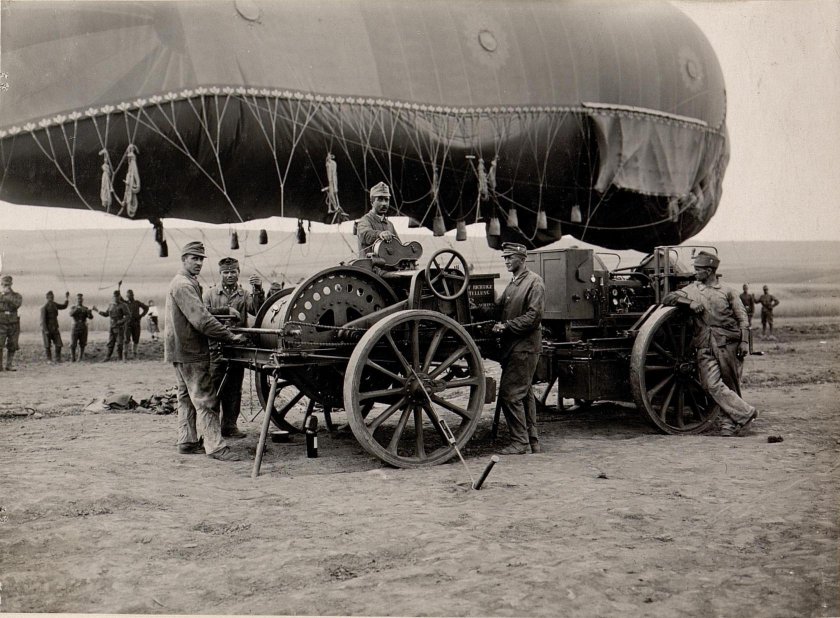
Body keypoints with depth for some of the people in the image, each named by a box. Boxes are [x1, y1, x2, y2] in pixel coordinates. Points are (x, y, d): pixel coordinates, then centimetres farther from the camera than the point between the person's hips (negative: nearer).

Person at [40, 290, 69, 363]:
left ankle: (58, 359, 8)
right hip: (47, 329, -6)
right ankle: (49, 359, 12)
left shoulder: (54, 304, 8)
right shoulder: (44, 307, -13)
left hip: (55, 328, 6)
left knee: (58, 344, 0)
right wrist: (45, 330, -20)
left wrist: (67, 298, 11)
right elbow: (43, 319, -15)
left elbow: (64, 306, 23)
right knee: (48, 345, 1)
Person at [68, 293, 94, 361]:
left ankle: (80, 358, 12)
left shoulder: (85, 309, 9)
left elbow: (91, 317, -5)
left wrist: (89, 313, -28)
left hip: (83, 329, 2)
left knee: (82, 345, 4)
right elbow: (71, 314, -18)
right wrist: (77, 308, -35)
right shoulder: (73, 308, 5)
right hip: (75, 328, -2)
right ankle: (72, 359, 1)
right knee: (73, 345, -5)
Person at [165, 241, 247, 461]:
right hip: (190, 352, -11)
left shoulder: (187, 283, 17)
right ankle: (215, 446, -10)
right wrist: (230, 336, -22)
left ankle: (187, 442, 21)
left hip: (182, 351, 11)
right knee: (205, 400, -10)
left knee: (187, 397, 15)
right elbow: (201, 319, -24)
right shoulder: (183, 285, -16)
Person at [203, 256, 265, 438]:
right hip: (215, 349, -2)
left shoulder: (245, 295, 12)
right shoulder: (210, 293, 9)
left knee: (234, 390, 8)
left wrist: (258, 291, -20)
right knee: (213, 389, -2)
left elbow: (259, 311, -6)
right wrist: (226, 310, -15)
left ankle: (229, 425, 16)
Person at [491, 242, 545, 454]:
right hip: (513, 347, 9)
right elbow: (498, 306, 17)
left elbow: (534, 315, -17)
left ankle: (519, 442, -3)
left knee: (510, 393, -10)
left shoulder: (534, 282, -9)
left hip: (525, 347, -9)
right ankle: (532, 442, 21)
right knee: (524, 393, 13)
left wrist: (507, 326, -18)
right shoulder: (513, 284, 18)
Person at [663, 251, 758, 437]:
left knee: (730, 384, 3)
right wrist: (689, 302, -7)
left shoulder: (727, 292, 7)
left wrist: (744, 341, -4)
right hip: (705, 346, 2)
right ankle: (745, 413, -6)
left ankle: (729, 424, 11)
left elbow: (742, 318, 6)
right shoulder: (692, 289, 14)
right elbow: (667, 299, 7)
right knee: (712, 385, -11)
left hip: (728, 344, -2)